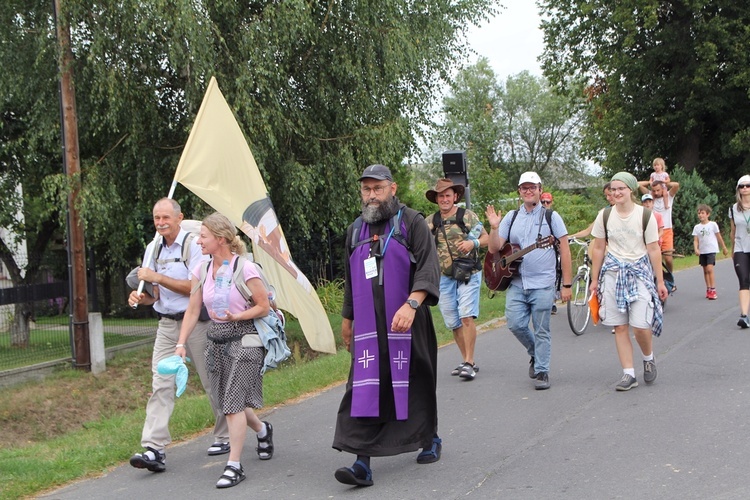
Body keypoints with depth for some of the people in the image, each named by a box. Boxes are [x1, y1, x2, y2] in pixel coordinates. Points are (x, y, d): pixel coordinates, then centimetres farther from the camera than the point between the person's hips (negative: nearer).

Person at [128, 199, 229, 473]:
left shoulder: (193, 245, -9)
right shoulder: (153, 249, 11)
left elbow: (196, 288, -17)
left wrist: (157, 277, -19)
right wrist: (143, 297, -5)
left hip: (195, 322, -5)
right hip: (167, 324, 5)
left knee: (211, 381, 6)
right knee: (160, 383, -6)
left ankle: (225, 437, 23)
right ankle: (154, 449, -12)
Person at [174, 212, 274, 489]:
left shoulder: (245, 268, -14)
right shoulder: (201, 270, 3)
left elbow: (264, 307, -9)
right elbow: (192, 311, 5)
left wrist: (235, 316, -23)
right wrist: (181, 344, -2)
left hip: (243, 339, -6)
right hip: (216, 340, 6)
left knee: (233, 402, -10)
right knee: (229, 402, 13)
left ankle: (234, 465, -2)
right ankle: (262, 430, 43)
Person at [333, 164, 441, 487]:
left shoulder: (411, 223, -2)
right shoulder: (356, 230, 14)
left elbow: (428, 267, -13)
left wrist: (411, 304, -26)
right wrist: (347, 318, 26)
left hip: (406, 323, -3)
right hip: (368, 326, 4)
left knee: (415, 383, 8)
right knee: (364, 388, -6)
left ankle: (429, 439, 32)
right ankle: (362, 462, -9)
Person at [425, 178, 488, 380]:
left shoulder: (468, 216, 0)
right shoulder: (430, 223, 7)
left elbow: (486, 238, 4)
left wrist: (473, 243, -16)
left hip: (468, 274, -4)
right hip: (444, 278, 4)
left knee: (466, 316, -15)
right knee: (453, 322, 7)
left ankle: (469, 363, -12)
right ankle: (467, 361, 19)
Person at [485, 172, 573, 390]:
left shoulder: (551, 216, 1)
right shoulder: (511, 217, 10)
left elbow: (564, 250, 0)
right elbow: (494, 249, 6)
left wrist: (566, 284, -5)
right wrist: (494, 228, -13)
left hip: (543, 284, -3)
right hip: (517, 283, 3)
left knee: (541, 331, -1)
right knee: (515, 324, -3)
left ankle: (542, 372, 10)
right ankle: (535, 354, 24)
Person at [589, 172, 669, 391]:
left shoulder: (645, 215, -4)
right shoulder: (605, 216, 2)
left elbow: (653, 250, -1)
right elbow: (598, 248, 8)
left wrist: (660, 282, 0)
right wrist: (595, 279, 9)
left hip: (640, 271, -2)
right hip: (613, 272, 2)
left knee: (640, 325, -11)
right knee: (620, 326, 1)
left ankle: (648, 358, 20)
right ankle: (629, 374, 8)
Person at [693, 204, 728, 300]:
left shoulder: (713, 224, -3)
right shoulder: (697, 227, 3)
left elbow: (719, 237, 6)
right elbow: (695, 240, 0)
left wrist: (724, 247, 12)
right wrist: (696, 249, -18)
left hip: (711, 250, -4)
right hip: (702, 251, 4)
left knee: (709, 269, -16)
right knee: (705, 270, 10)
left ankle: (713, 290, -14)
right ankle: (708, 289, 21)